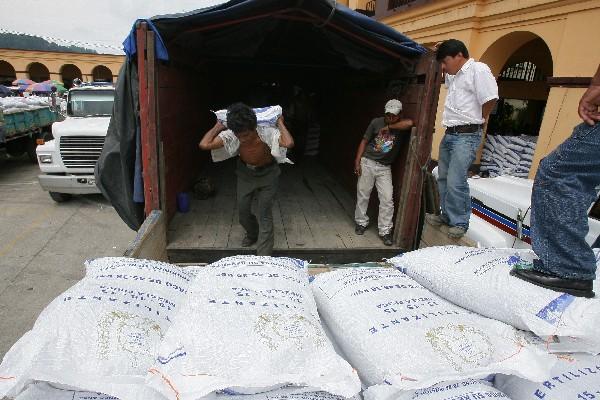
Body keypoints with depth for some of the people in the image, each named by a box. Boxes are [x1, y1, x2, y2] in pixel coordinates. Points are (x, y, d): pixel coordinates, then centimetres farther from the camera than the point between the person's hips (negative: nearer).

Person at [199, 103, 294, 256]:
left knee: (264, 214, -4)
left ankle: (264, 257, 6)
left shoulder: (266, 133, -34)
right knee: (243, 210, 11)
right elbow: (204, 145, -30)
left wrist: (280, 123, -36)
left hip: (267, 173, -3)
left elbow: (289, 143, -50)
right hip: (245, 173, 3)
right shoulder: (230, 135, -27)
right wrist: (217, 127, -22)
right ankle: (253, 234, 44)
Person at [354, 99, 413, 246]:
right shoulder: (376, 122, -3)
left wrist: (389, 127, -17)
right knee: (362, 194, 7)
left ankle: (385, 231, 5)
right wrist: (357, 161, -5)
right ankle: (361, 222, 26)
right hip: (367, 162, 0)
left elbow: (410, 123, -29)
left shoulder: (401, 126, -4)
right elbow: (364, 141, 2)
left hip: (385, 168, 0)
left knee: (387, 198, -6)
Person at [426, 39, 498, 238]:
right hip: (449, 134, 9)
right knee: (443, 178, 14)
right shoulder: (452, 76, 16)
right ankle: (447, 215, 27)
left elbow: (490, 100, -15)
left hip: (467, 136, -9)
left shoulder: (478, 69, -11)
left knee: (455, 182, -11)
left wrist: (476, 121, -2)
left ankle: (460, 222, 4)